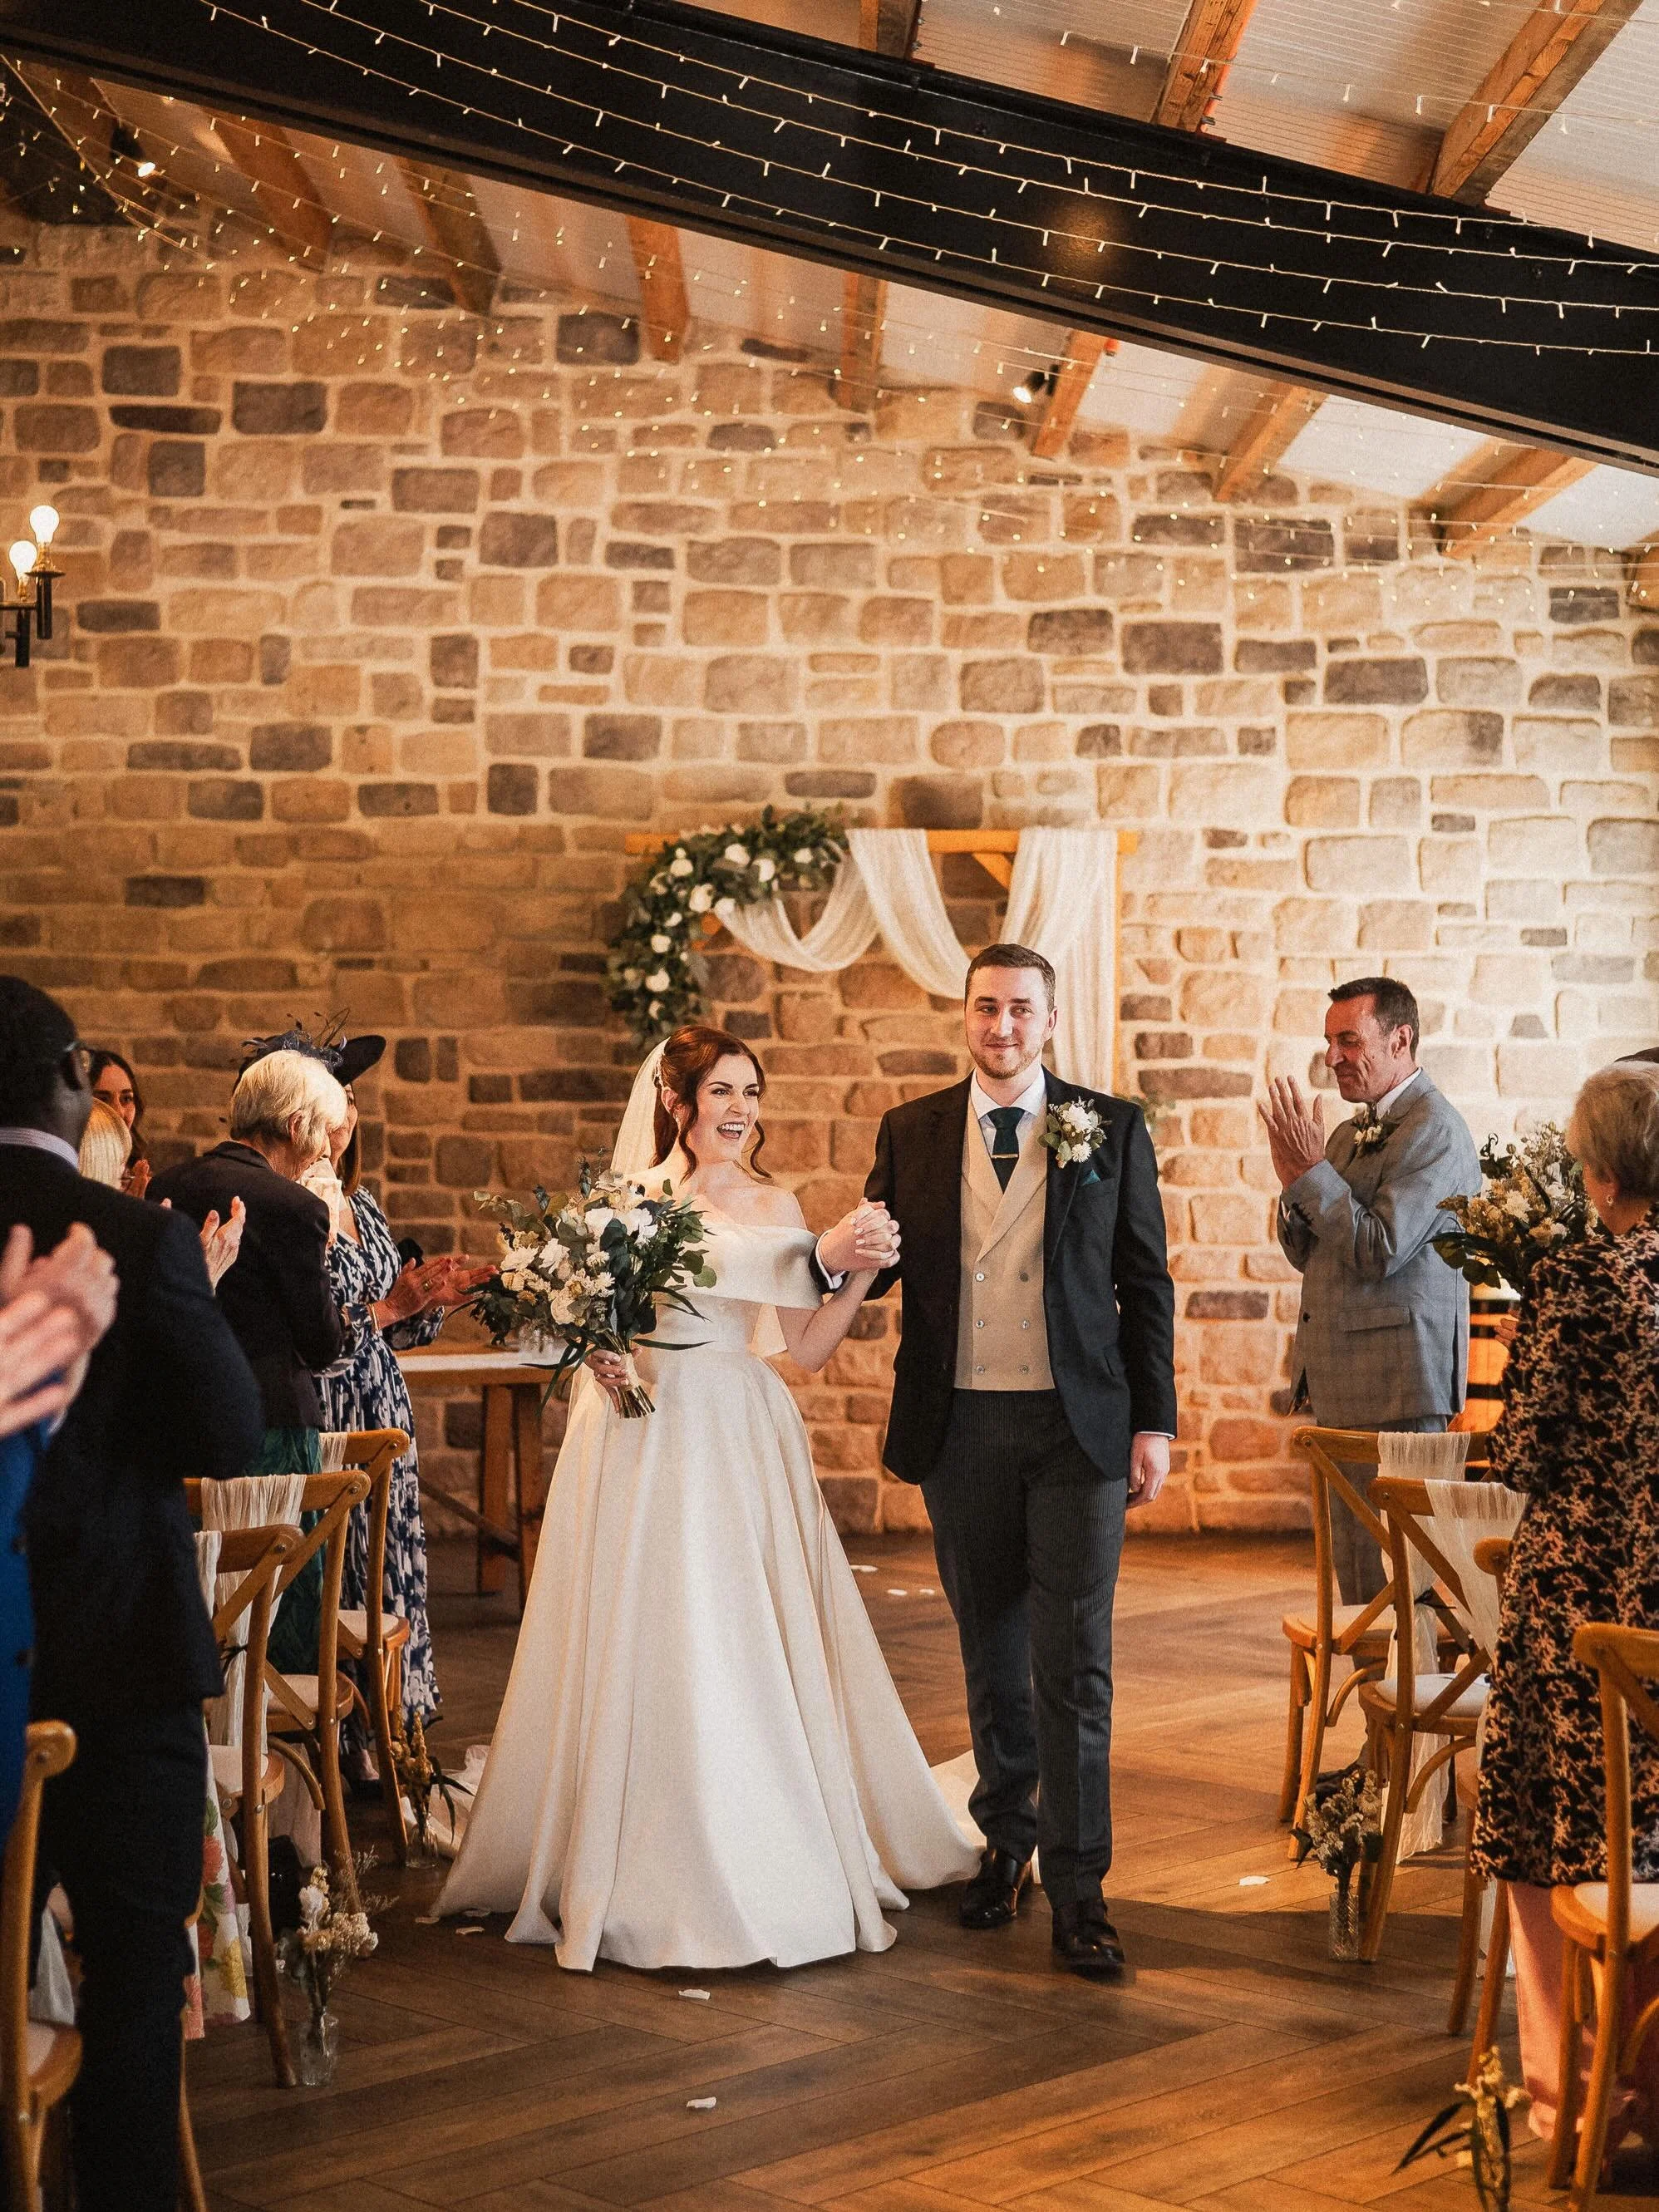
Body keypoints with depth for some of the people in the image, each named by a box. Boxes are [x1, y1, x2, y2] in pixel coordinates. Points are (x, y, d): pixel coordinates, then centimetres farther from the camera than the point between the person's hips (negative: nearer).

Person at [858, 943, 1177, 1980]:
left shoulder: (1112, 1129, 2)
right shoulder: (911, 1133, 6)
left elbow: (1147, 1283, 3)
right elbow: (873, 1268, 7)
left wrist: (1154, 1423, -2)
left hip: (1077, 1427, -2)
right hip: (961, 1427, 2)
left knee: (1074, 1662, -5)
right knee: (991, 1653, 13)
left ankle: (1079, 1891, 0)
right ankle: (1006, 1841, 30)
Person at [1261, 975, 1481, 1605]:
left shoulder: (1435, 1129, -13)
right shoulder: (1347, 1133, 14)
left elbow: (1380, 1251, -20)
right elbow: (1304, 1254, 15)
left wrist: (1313, 1169, -15)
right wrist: (1293, 1177, -2)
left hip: (1397, 1380, -9)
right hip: (1340, 1378, 9)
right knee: (1354, 1555, 14)